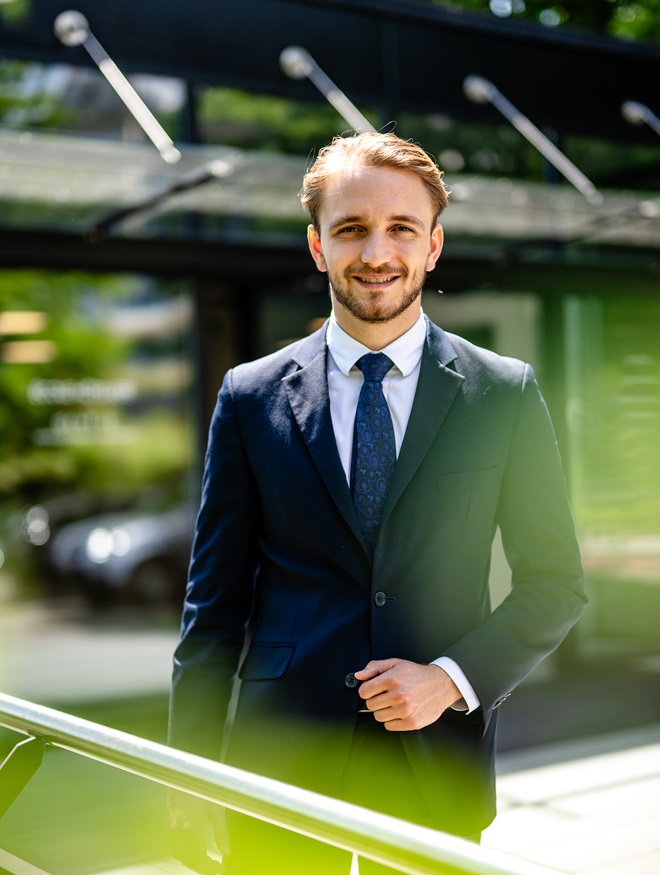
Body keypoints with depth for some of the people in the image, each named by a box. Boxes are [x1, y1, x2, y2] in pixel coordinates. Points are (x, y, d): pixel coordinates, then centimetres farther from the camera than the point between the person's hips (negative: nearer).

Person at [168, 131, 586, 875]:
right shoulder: (251, 397, 1)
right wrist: (192, 772, 1)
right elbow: (215, 598, 4)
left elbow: (556, 582, 4)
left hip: (437, 762, 0)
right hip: (281, 758, 0)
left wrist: (454, 678, -10)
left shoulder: (506, 395, 0)